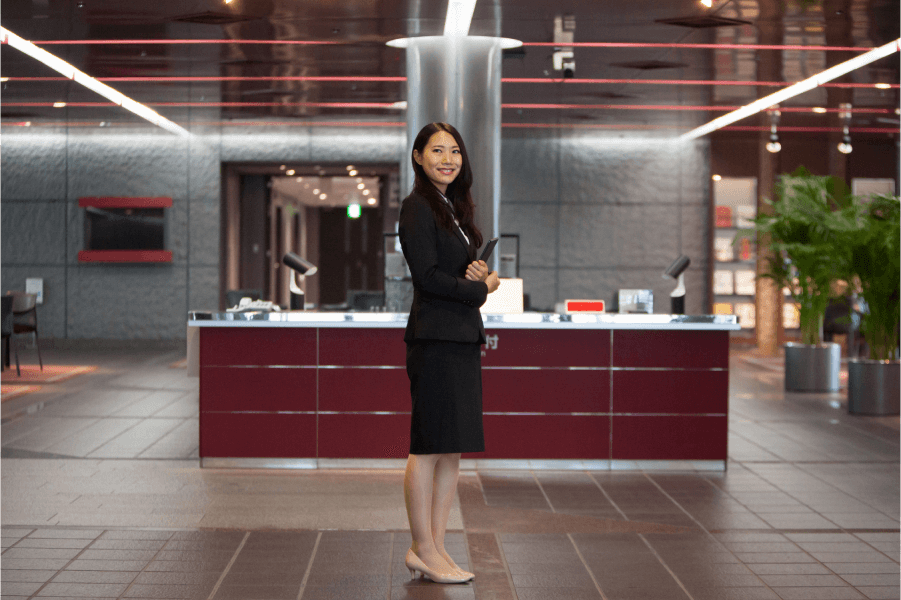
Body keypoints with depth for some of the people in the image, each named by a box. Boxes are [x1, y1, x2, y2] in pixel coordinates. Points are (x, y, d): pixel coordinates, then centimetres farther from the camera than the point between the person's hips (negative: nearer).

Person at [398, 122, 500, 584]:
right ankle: (423, 550, 3)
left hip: (462, 338, 9)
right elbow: (427, 274, -15)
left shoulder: (453, 207, 19)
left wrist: (478, 273, -1)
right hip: (435, 339, -9)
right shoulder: (418, 207, -8)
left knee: (452, 450, 9)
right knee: (429, 447, -5)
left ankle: (435, 548, 15)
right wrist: (481, 288, -6)